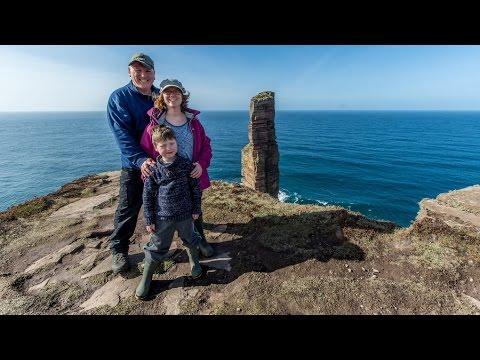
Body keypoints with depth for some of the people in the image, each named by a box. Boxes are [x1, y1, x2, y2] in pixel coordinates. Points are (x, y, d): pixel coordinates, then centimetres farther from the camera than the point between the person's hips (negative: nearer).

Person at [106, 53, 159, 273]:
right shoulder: (119, 98, -6)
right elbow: (123, 136, -16)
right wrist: (140, 160, -30)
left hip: (163, 163, 4)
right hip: (134, 165, -4)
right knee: (128, 209, 5)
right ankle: (118, 249, 25)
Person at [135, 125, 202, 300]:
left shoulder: (186, 164, -9)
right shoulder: (153, 169, -9)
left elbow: (195, 188, -1)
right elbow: (147, 196, -4)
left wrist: (196, 209, 1)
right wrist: (149, 220, -3)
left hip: (185, 214, 1)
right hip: (162, 217, -1)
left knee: (190, 241, 21)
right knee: (156, 247, 10)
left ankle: (194, 263, 49)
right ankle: (145, 279, 30)